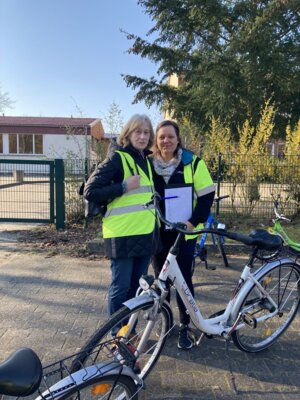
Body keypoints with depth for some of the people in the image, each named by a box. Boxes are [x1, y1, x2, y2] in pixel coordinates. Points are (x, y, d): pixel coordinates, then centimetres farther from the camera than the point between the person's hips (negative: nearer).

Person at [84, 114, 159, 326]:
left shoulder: (146, 160, 15)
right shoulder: (117, 158, -8)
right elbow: (90, 191, -13)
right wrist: (124, 186, -20)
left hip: (146, 234, 7)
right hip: (123, 235, -7)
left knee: (137, 287, 16)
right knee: (120, 288, 3)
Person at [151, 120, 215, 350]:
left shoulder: (193, 163, -4)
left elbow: (207, 195, -4)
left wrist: (194, 221, -14)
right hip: (157, 232, 3)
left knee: (183, 280, 3)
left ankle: (185, 328, 20)